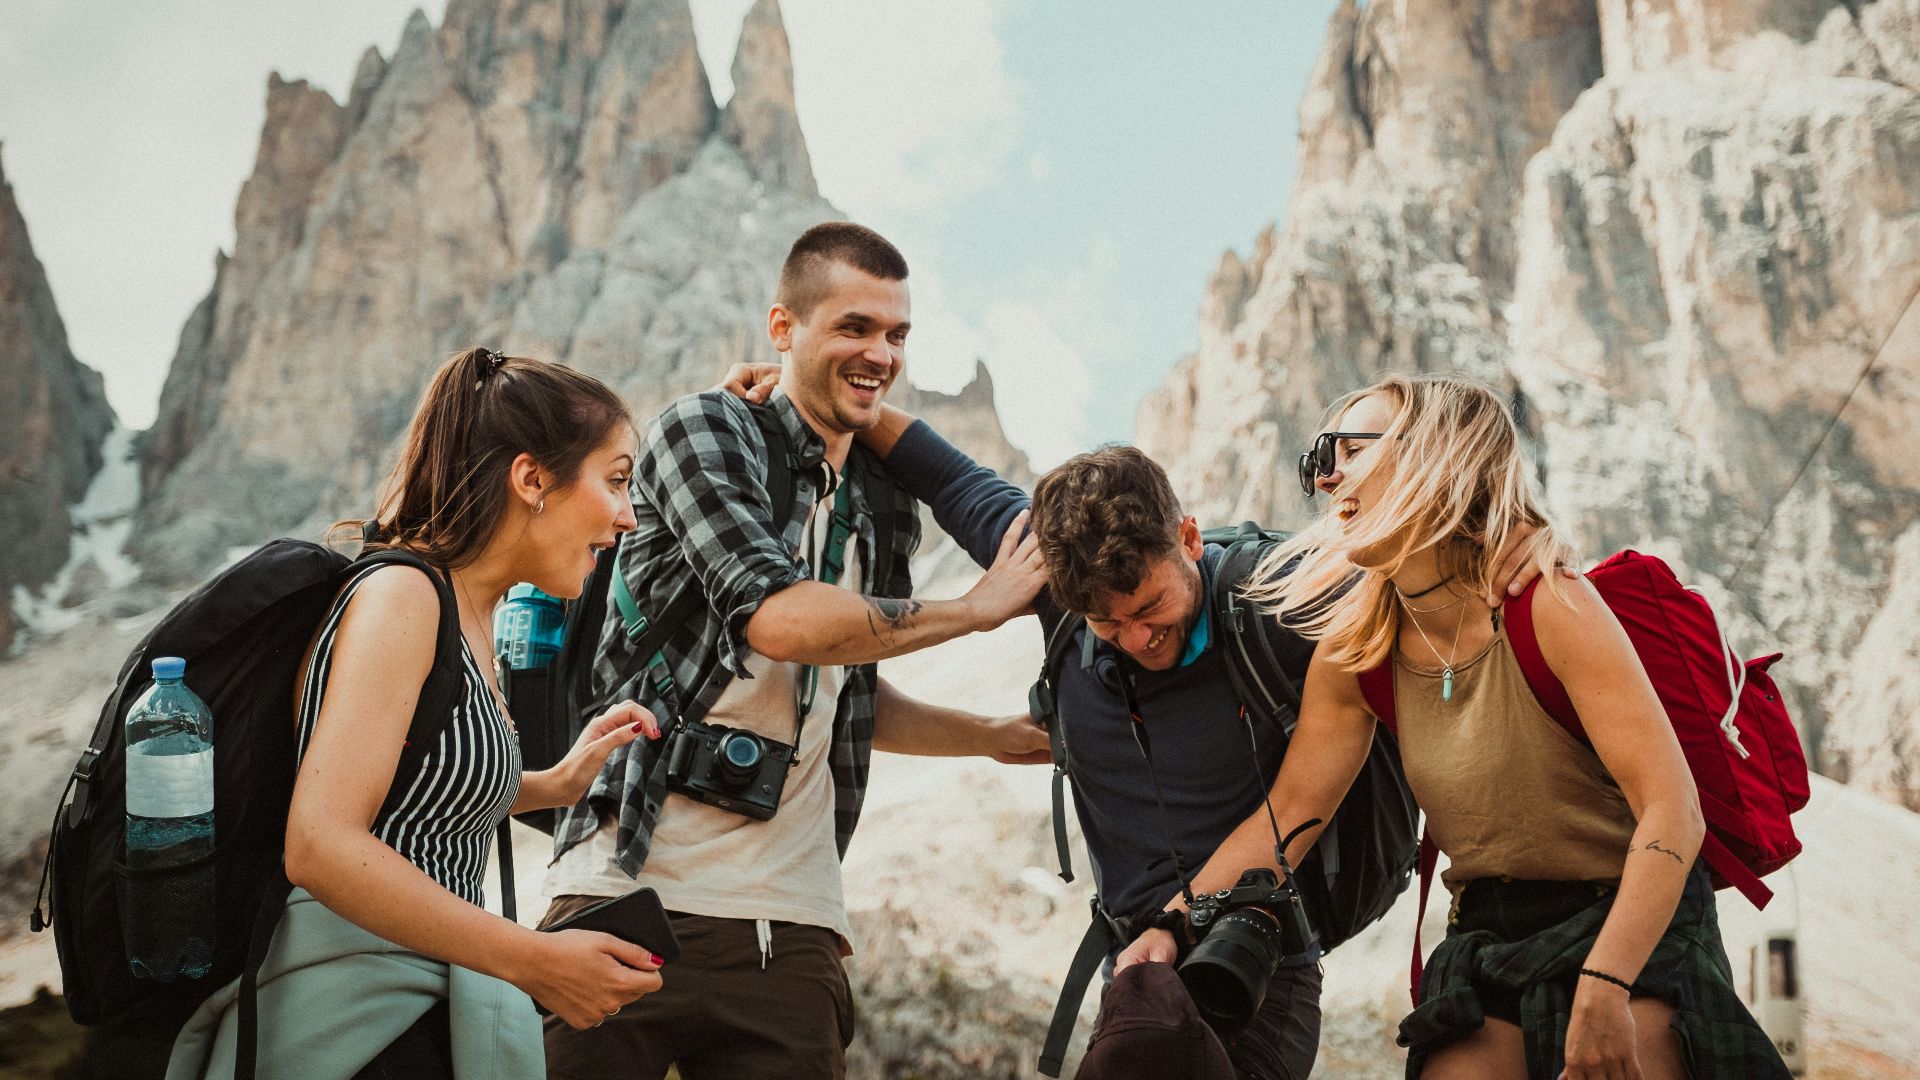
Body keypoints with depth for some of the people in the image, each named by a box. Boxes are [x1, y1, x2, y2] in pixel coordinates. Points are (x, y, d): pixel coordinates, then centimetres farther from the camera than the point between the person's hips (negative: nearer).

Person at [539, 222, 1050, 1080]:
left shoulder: (885, 510, 16)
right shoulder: (704, 430, -2)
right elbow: (777, 617, -18)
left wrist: (1001, 736, 18)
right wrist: (980, 607, -7)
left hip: (790, 925, 5)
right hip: (632, 888, -5)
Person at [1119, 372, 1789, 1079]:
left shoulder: (1550, 608, -20)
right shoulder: (1356, 649, -2)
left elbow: (1672, 810, -24)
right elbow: (1287, 813, 2)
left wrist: (1603, 989, -32)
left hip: (1632, 926, -5)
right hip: (1486, 939, 5)